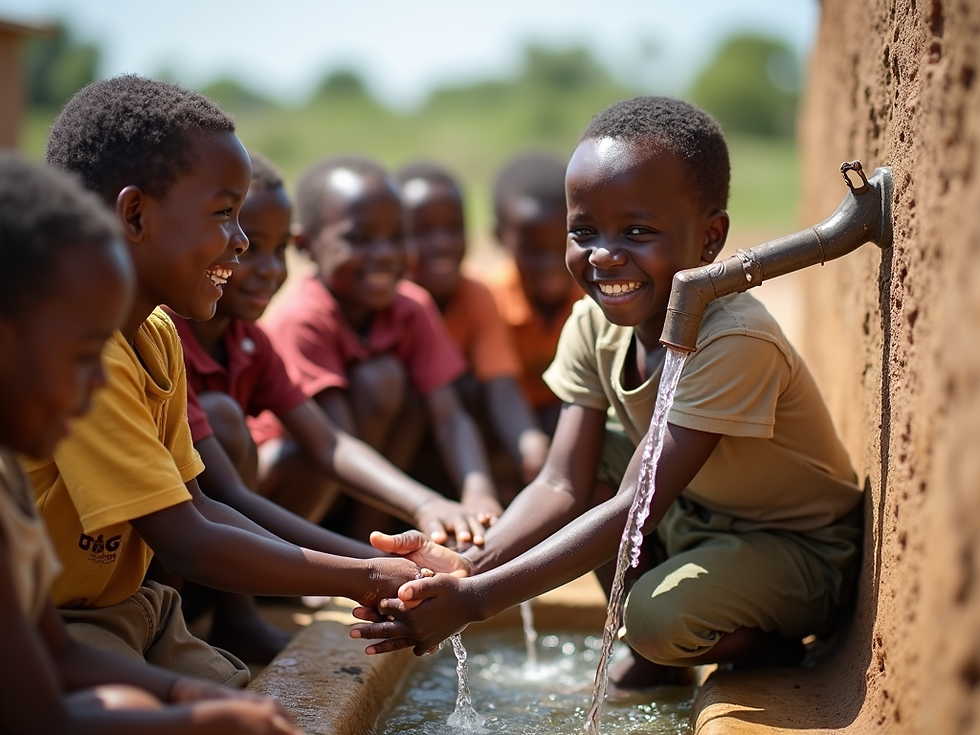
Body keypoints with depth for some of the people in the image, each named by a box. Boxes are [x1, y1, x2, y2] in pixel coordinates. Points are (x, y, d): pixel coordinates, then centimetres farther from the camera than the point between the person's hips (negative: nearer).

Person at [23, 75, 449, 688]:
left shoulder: (158, 334, 6)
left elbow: (191, 507, 6)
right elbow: (183, 543, -24)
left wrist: (364, 570, -5)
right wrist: (366, 579, -18)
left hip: (125, 609, 9)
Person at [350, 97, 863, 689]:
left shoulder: (735, 341, -33)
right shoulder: (594, 324, -11)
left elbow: (633, 509, -36)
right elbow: (562, 485, -16)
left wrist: (477, 598, -42)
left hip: (803, 550, -7)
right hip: (695, 516, 7)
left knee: (659, 617, -30)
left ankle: (770, 647, 5)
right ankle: (650, 654, 7)